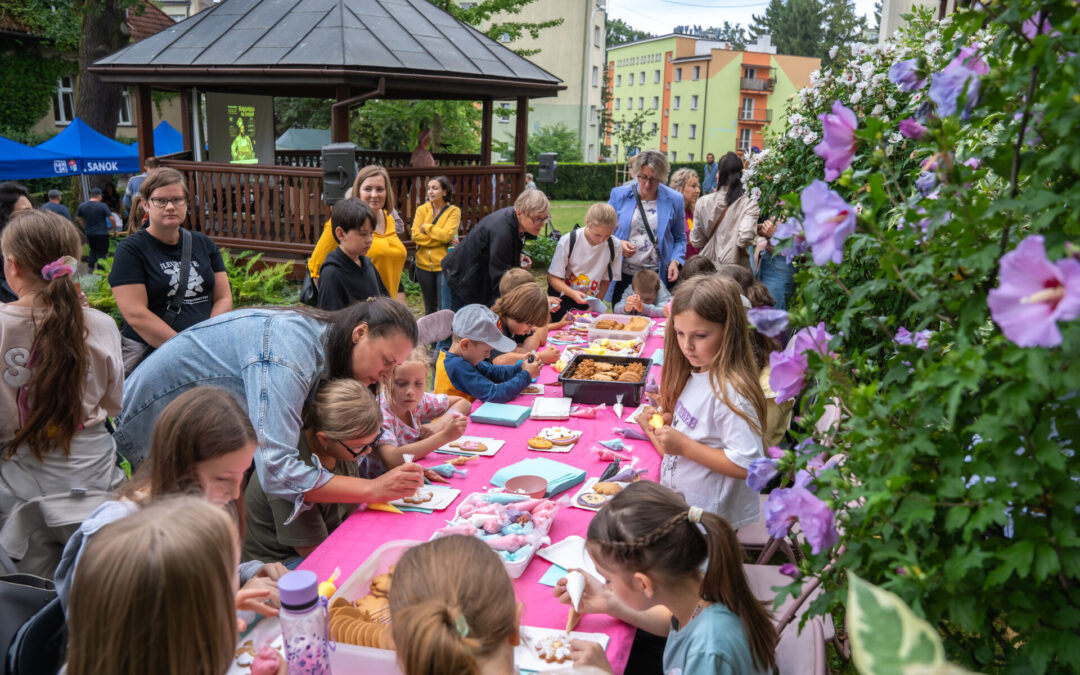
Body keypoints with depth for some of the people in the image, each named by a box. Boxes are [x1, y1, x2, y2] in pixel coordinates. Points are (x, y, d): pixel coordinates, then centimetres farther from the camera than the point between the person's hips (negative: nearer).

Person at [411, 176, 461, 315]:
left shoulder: (453, 211, -6)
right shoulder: (422, 209, 2)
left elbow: (447, 235, -20)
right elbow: (415, 235, -9)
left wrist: (426, 227, -10)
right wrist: (440, 238, -16)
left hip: (444, 265, -3)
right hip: (424, 264, 3)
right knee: (430, 306, 18)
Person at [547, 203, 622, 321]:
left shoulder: (615, 246, -14)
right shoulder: (567, 241, -19)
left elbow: (606, 280, 0)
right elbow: (553, 277, -15)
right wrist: (572, 293, -31)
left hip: (588, 302, 2)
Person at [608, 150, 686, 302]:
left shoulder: (674, 200, 1)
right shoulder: (619, 195, 2)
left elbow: (680, 238, 10)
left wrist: (675, 261, -8)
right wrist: (618, 244, -11)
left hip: (658, 276, -1)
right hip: (623, 275, 1)